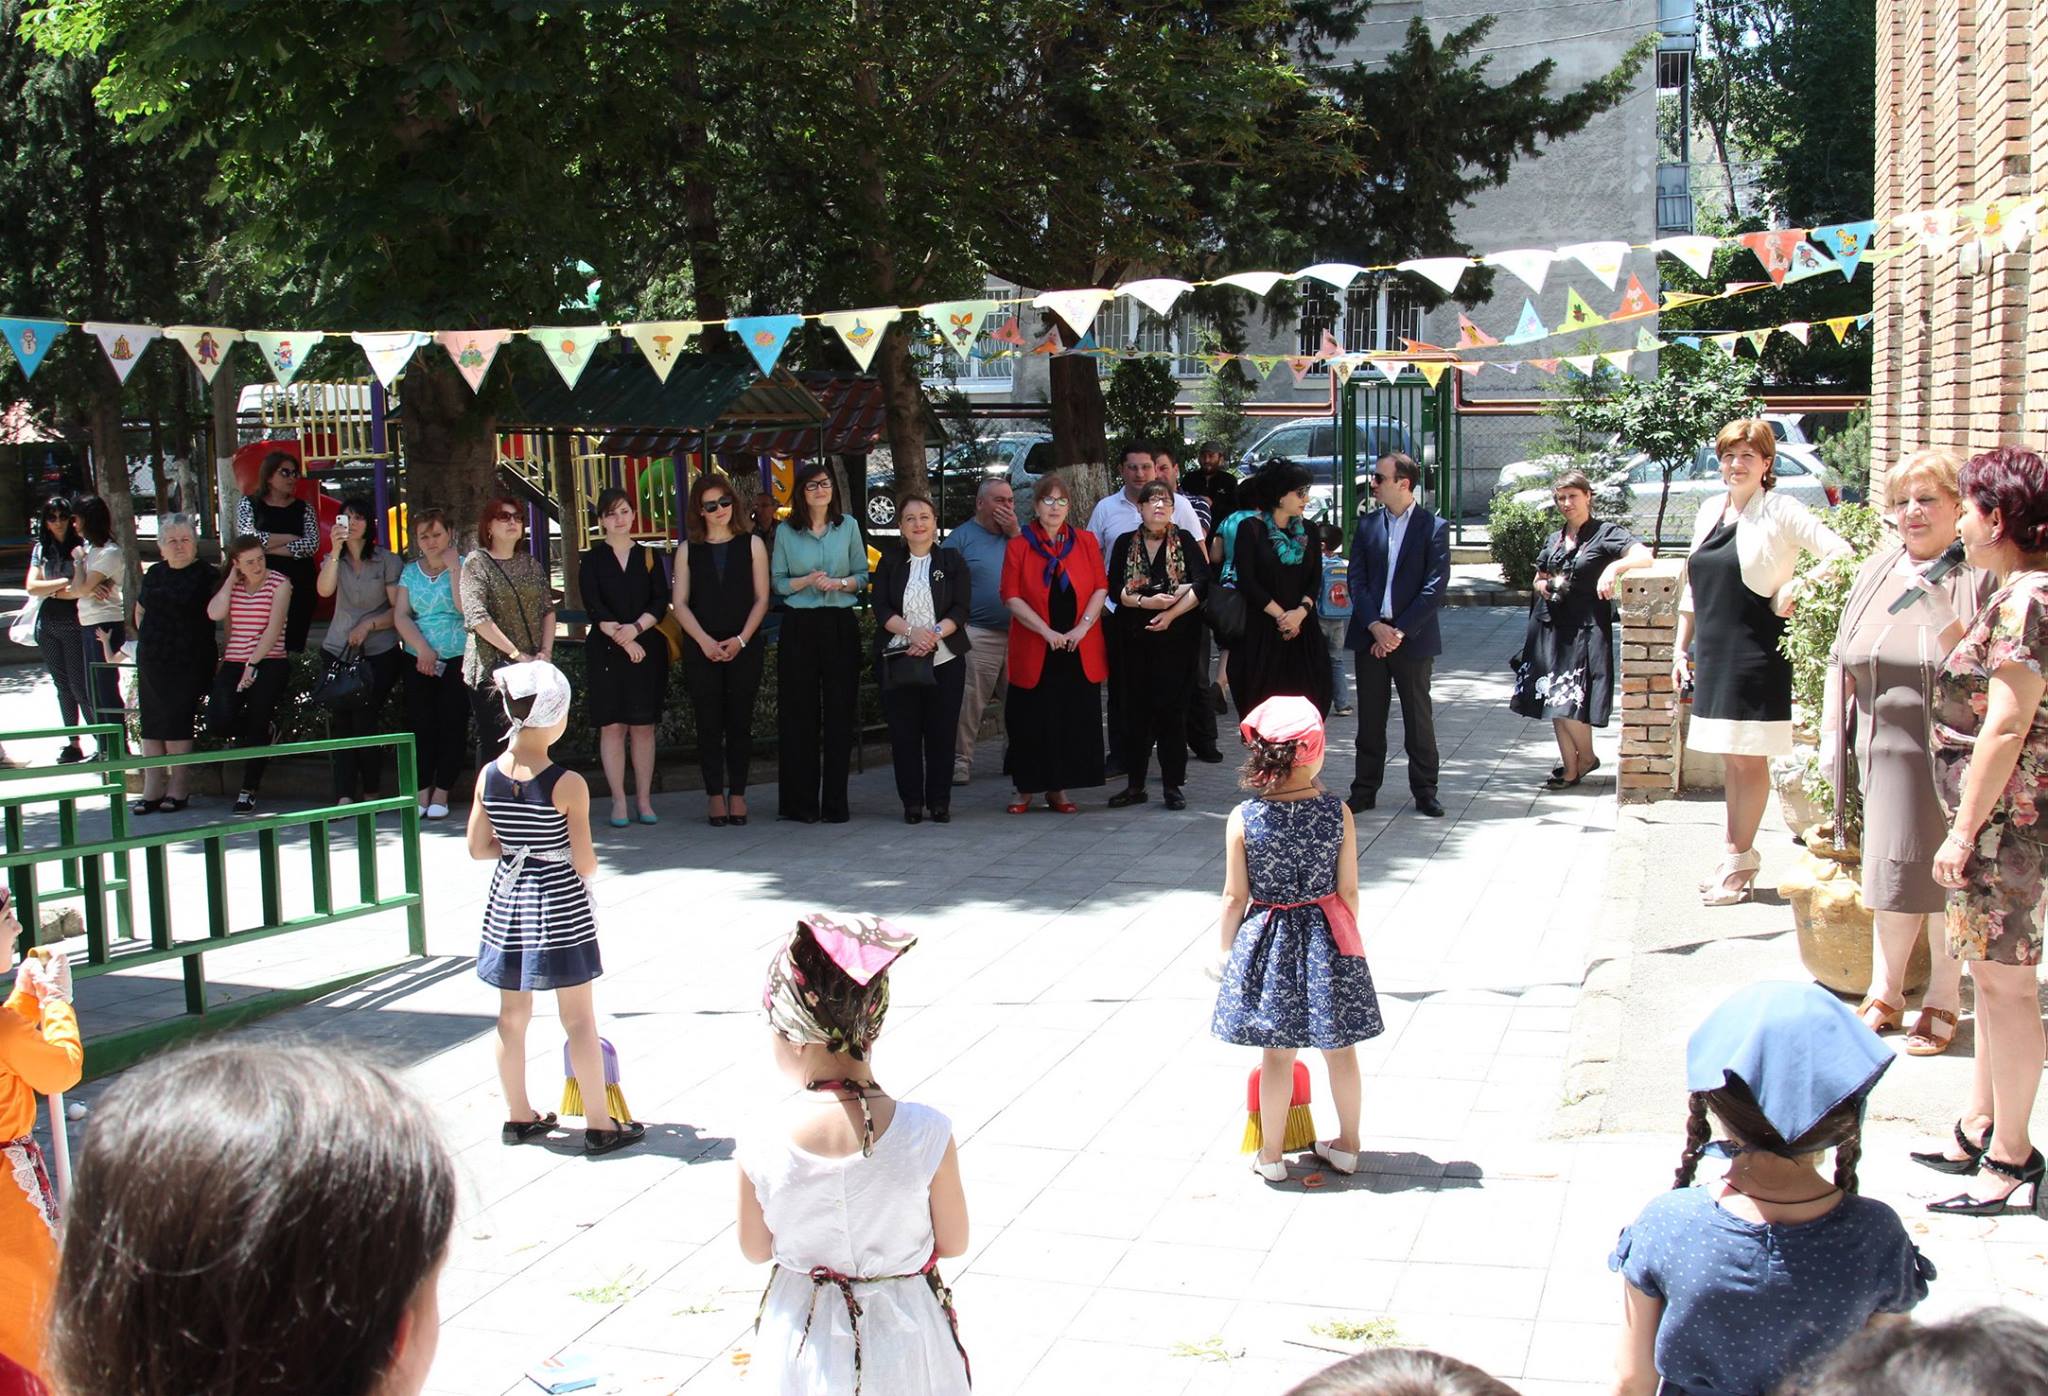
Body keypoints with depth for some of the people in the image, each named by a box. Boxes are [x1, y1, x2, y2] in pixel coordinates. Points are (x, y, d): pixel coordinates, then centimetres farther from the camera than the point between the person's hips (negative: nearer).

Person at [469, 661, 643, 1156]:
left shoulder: (489, 775, -5)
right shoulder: (568, 784, -19)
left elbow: (479, 847, 2)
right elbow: (585, 864, -15)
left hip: (508, 902, 5)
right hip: (561, 904, -5)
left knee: (512, 1016, 15)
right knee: (580, 1019, 5)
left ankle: (519, 1115, 27)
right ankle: (599, 1124, 12)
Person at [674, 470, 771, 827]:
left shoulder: (751, 544, 6)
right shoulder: (689, 549, 8)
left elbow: (761, 599, 3)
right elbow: (680, 603, 4)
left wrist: (740, 640, -9)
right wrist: (705, 641, -10)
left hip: (744, 647, 0)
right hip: (701, 649, 1)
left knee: (740, 722, 2)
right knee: (709, 724, 1)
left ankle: (737, 794, 9)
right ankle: (716, 797, 6)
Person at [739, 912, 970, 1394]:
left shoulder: (760, 1150, -20)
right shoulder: (928, 1136, -23)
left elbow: (755, 1250, -3)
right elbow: (953, 1243, -8)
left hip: (805, 1343, 1)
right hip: (900, 1339, -1)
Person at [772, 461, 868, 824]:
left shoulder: (848, 526, 7)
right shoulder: (785, 532, 4)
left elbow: (863, 576, 8)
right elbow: (778, 583, 4)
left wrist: (840, 583, -12)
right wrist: (808, 581, -13)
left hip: (840, 627, 1)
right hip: (799, 627, -1)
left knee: (840, 714, 1)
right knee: (799, 715, 0)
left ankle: (835, 801, 8)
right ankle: (801, 801, 8)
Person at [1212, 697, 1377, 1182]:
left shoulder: (1243, 819, -14)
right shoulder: (1337, 812, -12)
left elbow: (1235, 898, -7)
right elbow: (1348, 891, -5)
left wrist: (1227, 952, 6)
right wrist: (1348, 940, 11)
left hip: (1269, 942, -1)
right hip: (1327, 940, 1)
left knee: (1277, 1053, 10)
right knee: (1339, 1048, 16)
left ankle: (1271, 1156, 21)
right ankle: (1347, 1146, 30)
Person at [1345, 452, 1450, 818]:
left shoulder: (1433, 527, -4)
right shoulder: (1367, 525, 7)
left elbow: (1435, 586, -9)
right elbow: (1357, 580, 4)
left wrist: (1399, 630, -14)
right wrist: (1375, 626, -10)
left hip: (1413, 637, -3)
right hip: (1370, 635, 3)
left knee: (1419, 718, 6)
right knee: (1369, 718, 8)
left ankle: (1425, 792, 16)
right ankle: (1365, 790, 16)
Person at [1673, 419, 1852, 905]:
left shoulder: (1779, 511, -7)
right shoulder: (1710, 511, 13)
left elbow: (1841, 554, -14)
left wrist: (1795, 590, -18)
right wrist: (1681, 646, 16)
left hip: (1757, 651, -7)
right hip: (1713, 650, 7)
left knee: (1748, 759, -1)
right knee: (1729, 757, 12)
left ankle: (1737, 859, 6)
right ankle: (1739, 855, 20)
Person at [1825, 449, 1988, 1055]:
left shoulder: (1981, 574, -8)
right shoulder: (1877, 569, 10)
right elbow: (1842, 659, 15)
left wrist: (1945, 619, -24)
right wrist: (1831, 730, 13)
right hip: (1886, 750, 5)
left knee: (1945, 877, 3)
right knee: (1893, 873, 13)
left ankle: (1943, 1002, 19)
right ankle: (1884, 995, 25)